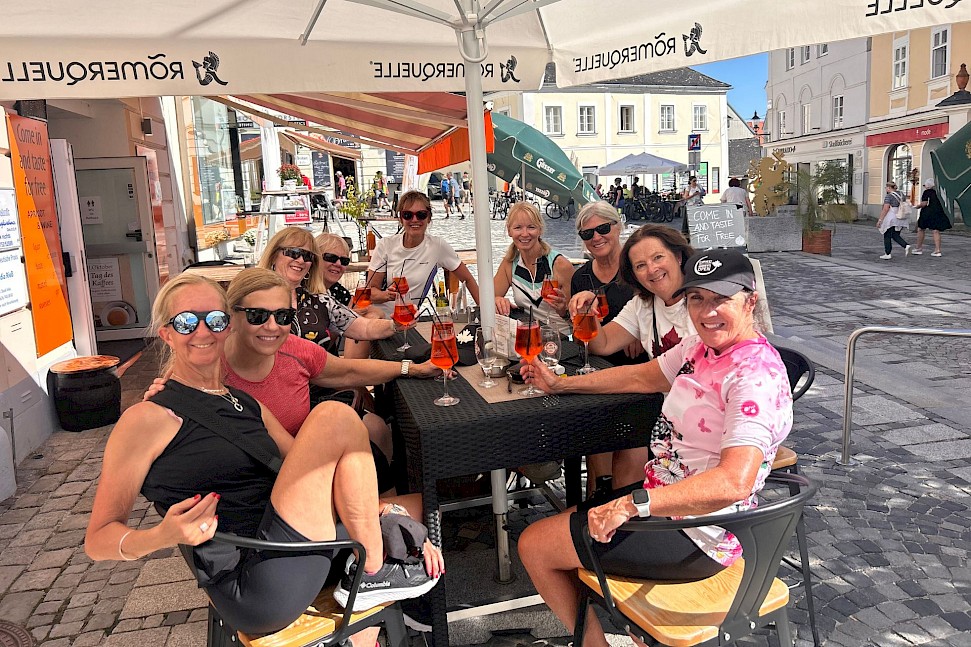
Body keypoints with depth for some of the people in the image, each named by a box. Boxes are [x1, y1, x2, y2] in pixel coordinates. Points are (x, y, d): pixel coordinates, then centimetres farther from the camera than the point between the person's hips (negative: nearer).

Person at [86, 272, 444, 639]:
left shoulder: (248, 406, 18)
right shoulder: (150, 418, -3)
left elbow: (310, 473, 14)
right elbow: (98, 539, -2)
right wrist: (163, 535, -25)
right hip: (253, 591, -7)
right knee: (336, 418, -17)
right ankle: (374, 574, -3)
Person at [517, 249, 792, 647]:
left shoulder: (756, 374, -25)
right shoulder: (701, 347, 2)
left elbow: (734, 482, -35)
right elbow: (642, 377, 16)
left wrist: (634, 504, -36)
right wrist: (560, 384, 15)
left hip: (697, 529, -9)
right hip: (664, 493, 9)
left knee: (534, 546, 0)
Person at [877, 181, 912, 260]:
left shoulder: (889, 196, -12)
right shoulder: (901, 195, 12)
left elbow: (885, 209, -18)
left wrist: (880, 220, -16)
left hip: (890, 219, -8)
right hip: (899, 220, 8)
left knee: (887, 237, 2)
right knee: (895, 236, 14)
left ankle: (887, 254, 5)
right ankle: (906, 246, -8)